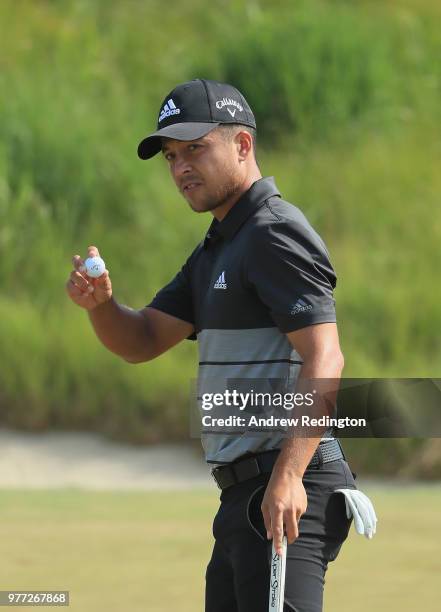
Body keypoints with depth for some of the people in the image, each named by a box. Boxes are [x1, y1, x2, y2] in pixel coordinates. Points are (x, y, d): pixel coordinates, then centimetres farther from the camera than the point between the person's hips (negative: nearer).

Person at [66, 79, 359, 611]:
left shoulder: (275, 234, -10)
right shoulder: (217, 248, 22)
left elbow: (324, 360, -21)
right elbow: (141, 343, 20)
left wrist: (289, 474, -32)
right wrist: (100, 303, -3)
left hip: (287, 494, -10)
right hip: (243, 491, 10)